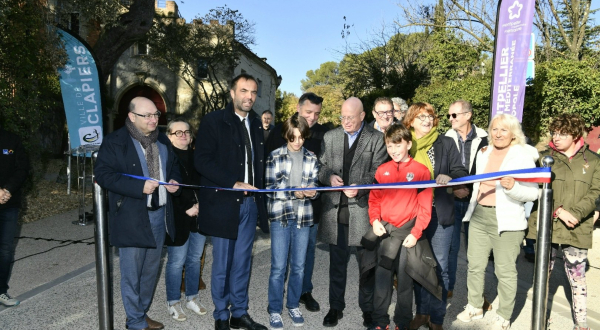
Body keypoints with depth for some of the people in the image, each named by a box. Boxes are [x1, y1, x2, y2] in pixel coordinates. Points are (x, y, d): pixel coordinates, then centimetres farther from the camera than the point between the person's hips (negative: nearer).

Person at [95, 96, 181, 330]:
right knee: (132, 273, 3)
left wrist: (174, 181, -1)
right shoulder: (115, 142, -10)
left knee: (151, 269, 17)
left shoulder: (162, 141, 11)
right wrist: (139, 187, -25)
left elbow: (173, 166, 21)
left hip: (159, 215, 7)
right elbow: (103, 174, -17)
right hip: (131, 217, -6)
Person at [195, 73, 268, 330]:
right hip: (223, 202, -5)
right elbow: (202, 160, -12)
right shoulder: (213, 121, -5)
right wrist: (234, 183, -17)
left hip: (249, 202, 5)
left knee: (242, 263, 13)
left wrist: (258, 188, 3)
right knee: (222, 264, 6)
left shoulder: (256, 124, 13)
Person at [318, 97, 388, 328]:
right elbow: (321, 166, 11)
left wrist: (360, 186, -20)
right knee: (337, 261, 13)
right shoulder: (330, 137, 9)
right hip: (335, 207, 3)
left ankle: (367, 308, 28)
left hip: (363, 207, -2)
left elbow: (378, 172, -5)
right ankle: (336, 307, 28)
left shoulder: (376, 139, -1)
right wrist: (329, 176, -9)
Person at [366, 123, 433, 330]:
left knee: (405, 278, 8)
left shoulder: (421, 171, -4)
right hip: (385, 230, 3)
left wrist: (416, 233, -11)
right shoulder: (382, 170, 6)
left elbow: (425, 206, -5)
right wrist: (374, 220, -7)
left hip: (407, 232, -2)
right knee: (382, 276, 7)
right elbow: (374, 199, 9)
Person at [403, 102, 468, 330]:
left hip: (439, 213, -1)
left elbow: (461, 172, -1)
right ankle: (422, 311, 28)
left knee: (439, 266, 4)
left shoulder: (446, 143, 2)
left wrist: (449, 177, -23)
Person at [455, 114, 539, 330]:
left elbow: (533, 193, -15)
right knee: (475, 265, 14)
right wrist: (472, 205, 21)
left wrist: (512, 187, -32)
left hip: (506, 221, -6)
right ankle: (475, 307, 32)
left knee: (505, 271, 4)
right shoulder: (483, 153, 10)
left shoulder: (523, 155, -8)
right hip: (478, 216, 6)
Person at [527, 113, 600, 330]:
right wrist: (559, 211, -17)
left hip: (577, 230, 0)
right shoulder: (543, 157, 4)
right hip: (546, 226, 1)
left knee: (577, 278, 6)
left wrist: (574, 215, -17)